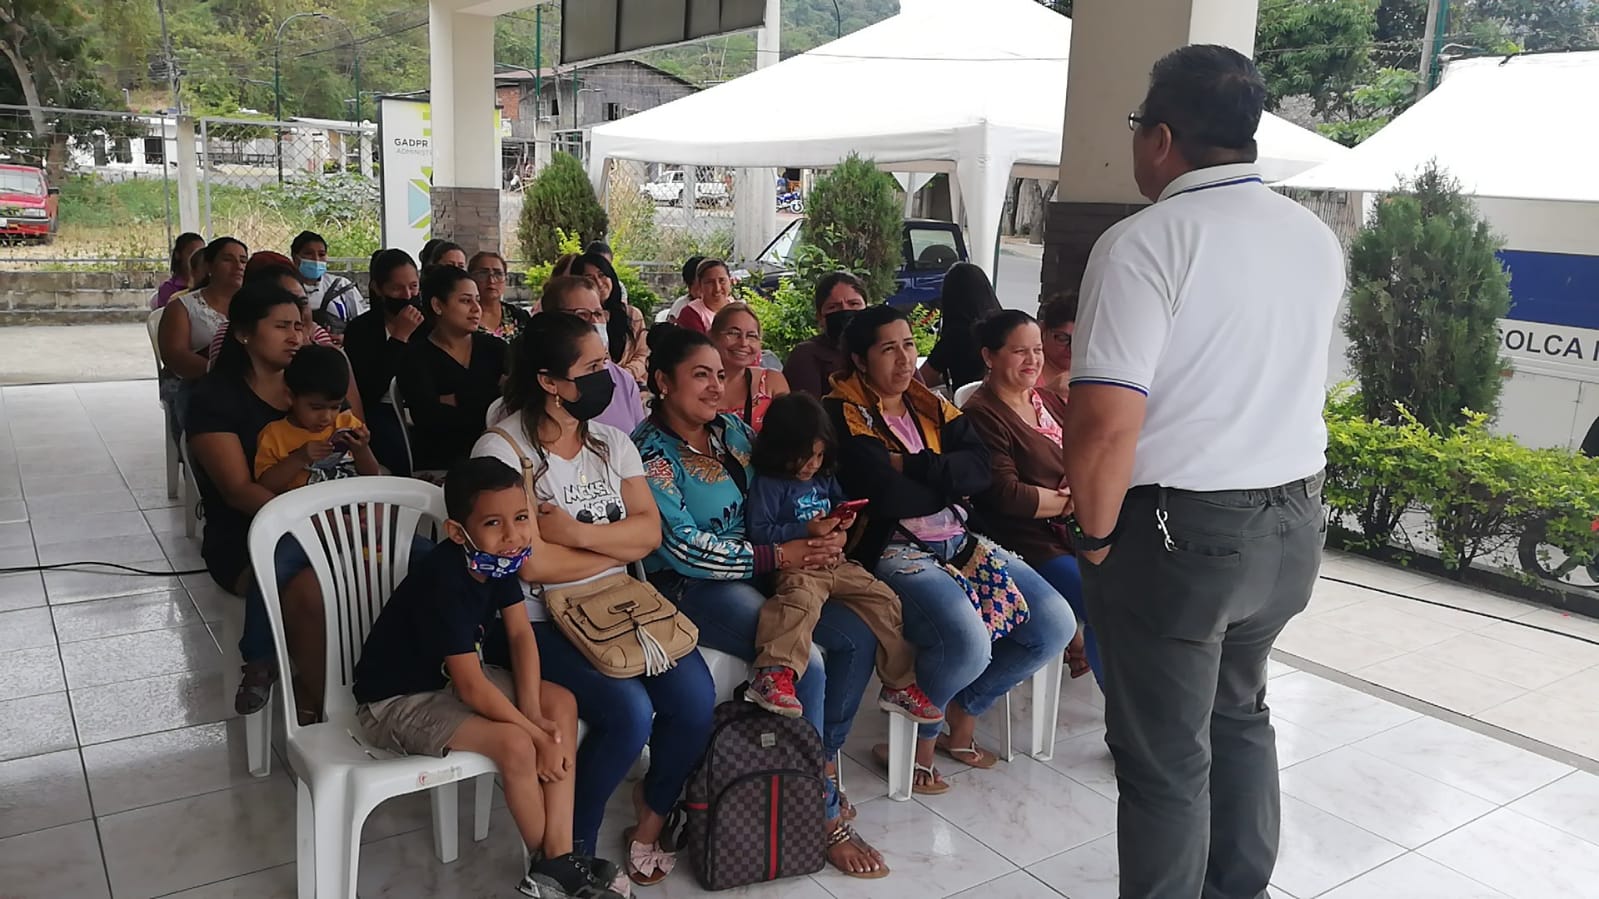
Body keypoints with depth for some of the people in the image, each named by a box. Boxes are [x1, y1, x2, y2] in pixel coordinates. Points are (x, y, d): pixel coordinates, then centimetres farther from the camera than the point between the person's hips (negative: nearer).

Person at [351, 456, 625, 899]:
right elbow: (471, 687, -29)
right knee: (514, 743, -25)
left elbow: (520, 633, -2)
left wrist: (534, 712, -14)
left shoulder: (496, 559, -8)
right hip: (395, 700, -8)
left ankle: (558, 858, -7)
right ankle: (545, 864, 1)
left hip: (448, 678, 9)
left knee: (562, 703, -4)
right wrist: (537, 735, -22)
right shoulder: (444, 580, -31)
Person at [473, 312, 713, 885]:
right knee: (629, 711, -26)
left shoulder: (611, 441, 9)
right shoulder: (502, 449, -12)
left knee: (695, 698, -16)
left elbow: (650, 530, 1)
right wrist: (619, 544, -6)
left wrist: (578, 532, -16)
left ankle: (652, 817, 13)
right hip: (538, 621, -6)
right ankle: (573, 849, 1)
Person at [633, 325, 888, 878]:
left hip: (757, 569, 7)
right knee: (806, 664, -24)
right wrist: (779, 555, -21)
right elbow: (683, 548, -19)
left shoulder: (732, 430, 10)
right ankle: (826, 815, -6)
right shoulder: (650, 452, -12)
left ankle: (823, 764, 10)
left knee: (858, 636, -9)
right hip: (691, 586, -7)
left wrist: (816, 536, -10)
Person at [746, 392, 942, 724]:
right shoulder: (768, 484, -5)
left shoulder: (824, 479, 18)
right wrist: (806, 529, -19)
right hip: (797, 568, -7)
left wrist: (845, 518, 8)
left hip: (836, 563, 8)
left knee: (885, 600, 1)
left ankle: (900, 684, 11)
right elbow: (759, 532, -12)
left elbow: (841, 503, 34)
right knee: (801, 600, -39)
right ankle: (773, 677, -51)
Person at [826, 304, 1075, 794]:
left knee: (1055, 624, -5)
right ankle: (922, 738, 2)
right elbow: (887, 496, -18)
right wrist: (948, 482, -3)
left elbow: (981, 467, -1)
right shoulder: (844, 415, -5)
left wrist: (913, 467, -14)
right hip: (893, 549, -7)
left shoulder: (931, 406, 15)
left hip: (960, 542, 7)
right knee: (967, 643, -31)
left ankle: (963, 714, 15)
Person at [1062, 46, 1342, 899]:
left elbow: (1106, 422, -24)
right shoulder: (1317, 239, 6)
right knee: (1238, 712, 27)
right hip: (1293, 519, 8)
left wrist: (1094, 535, -10)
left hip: (1180, 530, -8)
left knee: (1165, 755, 8)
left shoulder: (1145, 242, -18)